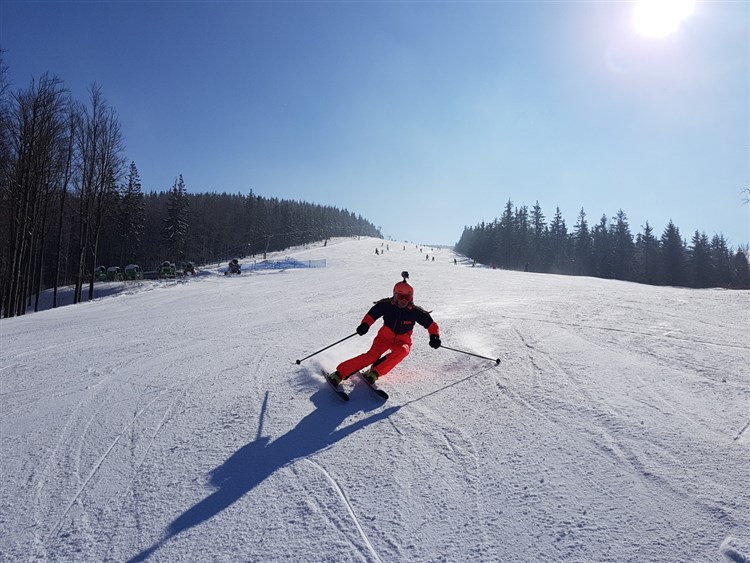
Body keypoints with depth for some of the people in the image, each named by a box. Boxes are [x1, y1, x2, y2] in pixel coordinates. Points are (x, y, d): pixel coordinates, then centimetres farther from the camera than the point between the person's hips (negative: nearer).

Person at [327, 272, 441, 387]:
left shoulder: (415, 311, -14)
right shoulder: (387, 305, -15)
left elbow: (431, 324, -7)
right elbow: (372, 314, -7)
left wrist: (434, 337, -25)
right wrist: (365, 325, -27)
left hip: (402, 341, 1)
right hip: (385, 337, -1)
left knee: (401, 351, -35)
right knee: (372, 355, -25)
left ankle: (375, 372, -23)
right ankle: (340, 373, -19)